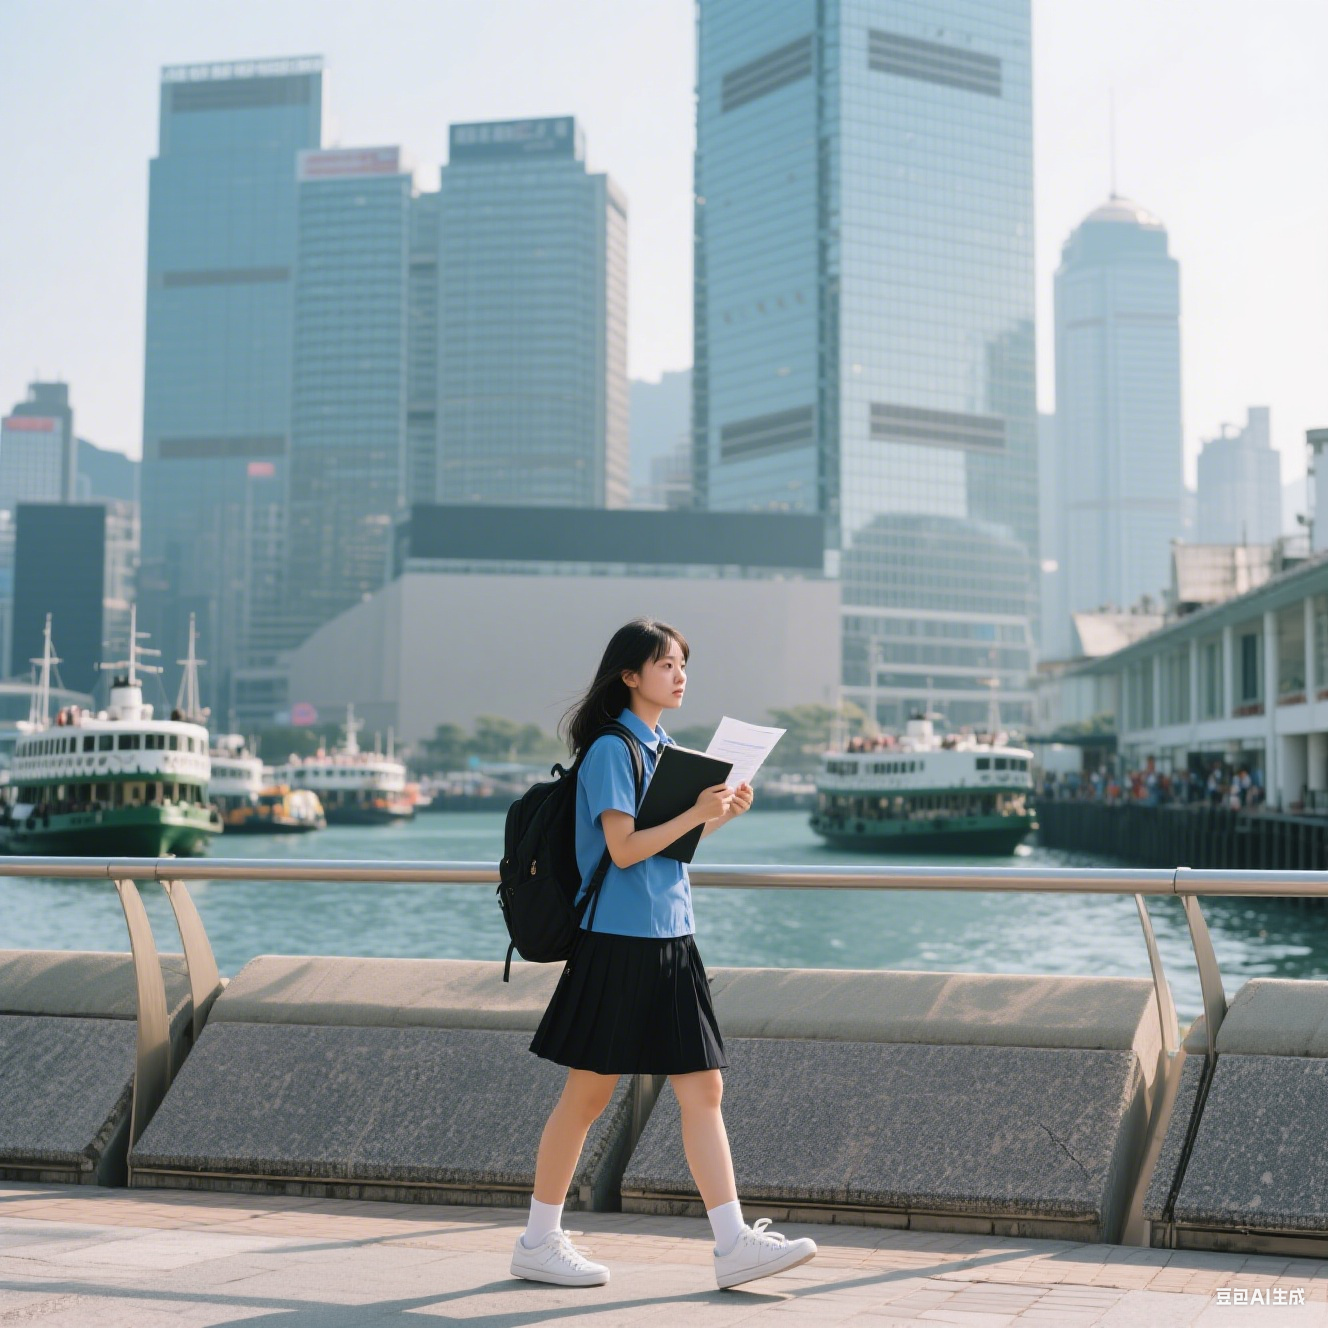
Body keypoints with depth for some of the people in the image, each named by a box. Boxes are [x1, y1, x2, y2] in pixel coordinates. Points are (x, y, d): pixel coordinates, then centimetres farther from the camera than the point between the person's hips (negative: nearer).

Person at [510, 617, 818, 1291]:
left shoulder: (665, 748, 15)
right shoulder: (612, 748, -10)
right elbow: (624, 848, -17)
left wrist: (721, 813, 6)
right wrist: (695, 813, -20)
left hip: (669, 938, 8)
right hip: (618, 938, -8)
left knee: (704, 1090, 3)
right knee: (587, 1095, 2)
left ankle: (735, 1245, 4)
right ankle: (538, 1241, 15)